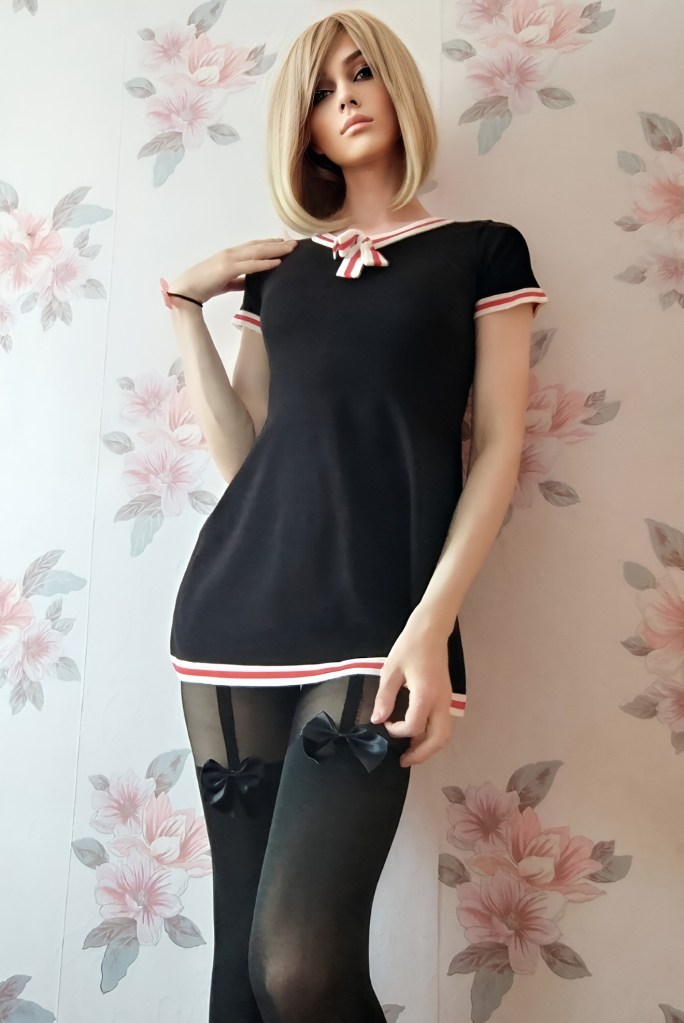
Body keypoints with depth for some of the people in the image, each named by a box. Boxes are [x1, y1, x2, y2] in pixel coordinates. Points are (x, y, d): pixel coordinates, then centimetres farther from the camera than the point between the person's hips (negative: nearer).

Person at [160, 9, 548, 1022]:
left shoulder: (481, 249, 10)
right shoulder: (277, 267, 19)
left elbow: (498, 448, 1)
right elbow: (241, 457, 13)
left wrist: (433, 622, -12)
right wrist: (186, 309, 9)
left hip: (378, 621, -3)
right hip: (237, 605, 4)